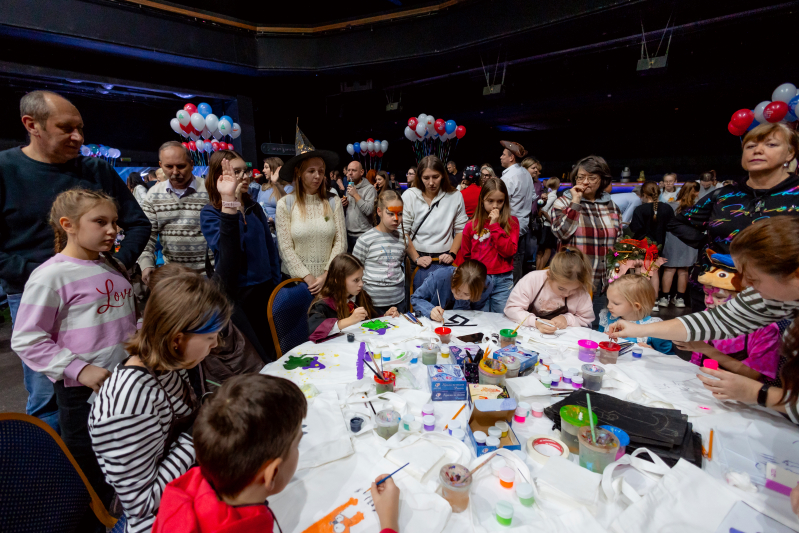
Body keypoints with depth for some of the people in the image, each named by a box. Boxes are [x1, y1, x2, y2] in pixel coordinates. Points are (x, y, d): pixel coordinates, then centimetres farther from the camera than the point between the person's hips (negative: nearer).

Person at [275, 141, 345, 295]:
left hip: (328, 278, 1)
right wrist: (308, 278, -13)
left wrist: (326, 276, -11)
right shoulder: (285, 204, -6)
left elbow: (341, 242, -4)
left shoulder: (333, 202, -2)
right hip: (296, 279, -1)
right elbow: (285, 248, -8)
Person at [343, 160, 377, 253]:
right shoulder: (349, 187, 14)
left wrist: (355, 194, -20)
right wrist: (344, 204, 4)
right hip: (348, 233, 7)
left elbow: (369, 210, -23)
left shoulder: (369, 188, -10)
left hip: (362, 235, -7)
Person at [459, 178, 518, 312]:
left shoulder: (512, 222, 1)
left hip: (503, 280, 0)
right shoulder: (472, 225, 2)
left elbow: (509, 251, -12)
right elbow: (466, 255, 13)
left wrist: (495, 225, -13)